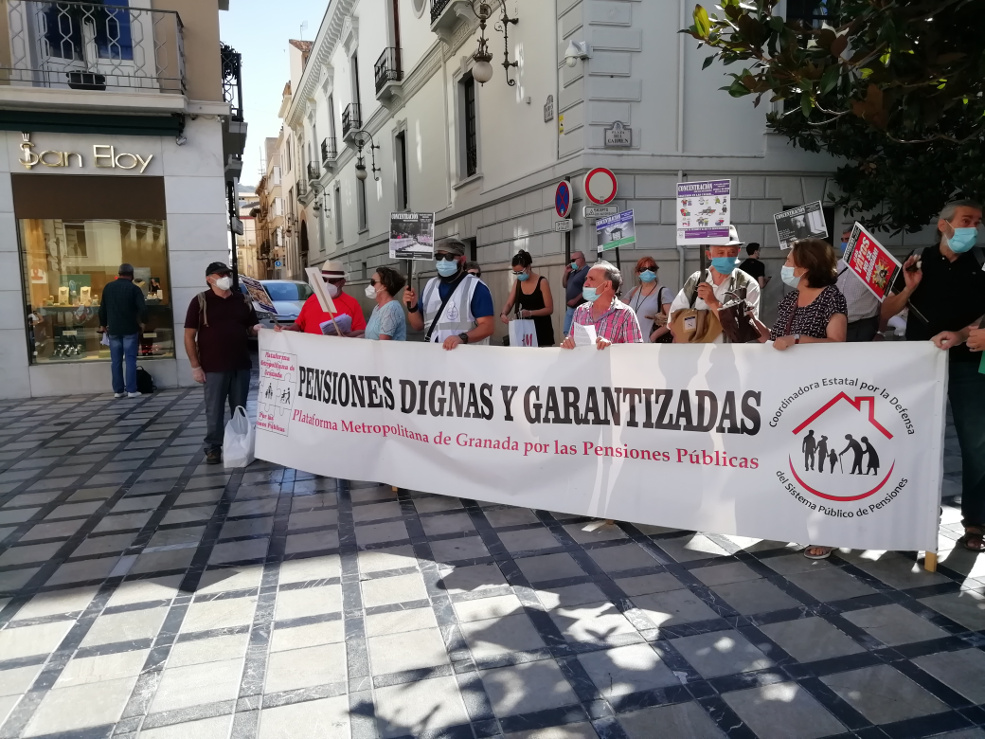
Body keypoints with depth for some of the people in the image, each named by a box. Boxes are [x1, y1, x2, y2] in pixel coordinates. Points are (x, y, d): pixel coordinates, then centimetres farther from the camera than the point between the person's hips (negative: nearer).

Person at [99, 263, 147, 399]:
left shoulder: (108, 287, 6)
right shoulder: (134, 288, -7)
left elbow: (102, 308, 10)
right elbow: (143, 308, -14)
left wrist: (103, 324, 23)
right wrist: (142, 321, 5)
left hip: (113, 330, 4)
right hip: (130, 329, -3)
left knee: (116, 361, 7)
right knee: (130, 360, -2)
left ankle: (118, 390, 9)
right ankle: (131, 390, -5)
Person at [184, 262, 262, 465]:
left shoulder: (243, 301, 9)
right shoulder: (200, 301, -3)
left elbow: (251, 328, 18)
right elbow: (189, 335, -4)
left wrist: (257, 329, -8)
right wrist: (195, 366, -9)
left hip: (241, 365, 4)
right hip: (213, 367, -3)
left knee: (240, 409, 11)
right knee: (214, 410, 2)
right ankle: (213, 448, 13)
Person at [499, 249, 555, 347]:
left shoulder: (542, 282, -12)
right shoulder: (518, 282, 5)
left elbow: (549, 309, -13)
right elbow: (509, 304, 5)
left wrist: (530, 313, -27)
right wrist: (503, 314, -18)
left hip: (541, 329, -5)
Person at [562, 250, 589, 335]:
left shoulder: (587, 271, -11)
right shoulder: (573, 272, 18)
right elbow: (564, 285, 24)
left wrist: (575, 300, -20)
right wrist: (566, 273, 9)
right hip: (570, 309, 10)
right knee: (567, 333, 12)